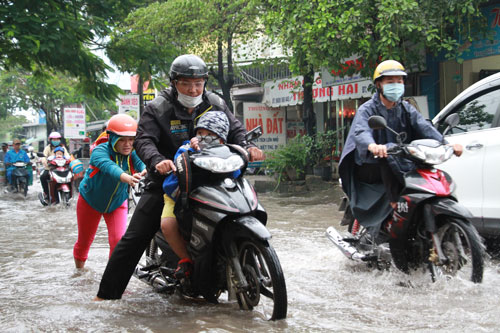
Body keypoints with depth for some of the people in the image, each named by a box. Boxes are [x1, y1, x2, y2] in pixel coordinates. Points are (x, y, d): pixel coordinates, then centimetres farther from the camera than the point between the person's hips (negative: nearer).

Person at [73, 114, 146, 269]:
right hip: (90, 202, -2)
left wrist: (146, 171, -67)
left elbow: (142, 163, -41)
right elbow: (109, 167, -51)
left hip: (117, 204, 2)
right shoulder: (100, 151, -31)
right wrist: (127, 178, -72)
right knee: (84, 241, 16)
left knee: (118, 241, -15)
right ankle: (79, 271, 42)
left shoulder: (133, 154, -20)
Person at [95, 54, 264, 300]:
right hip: (166, 181, -3)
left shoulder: (216, 105, 5)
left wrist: (247, 147, -17)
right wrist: (157, 160, -38)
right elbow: (144, 140, -17)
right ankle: (108, 292, -3)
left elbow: (235, 130, 7)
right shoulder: (157, 108, -7)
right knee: (134, 238, -9)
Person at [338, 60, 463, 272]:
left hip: (402, 165, 6)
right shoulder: (367, 109, -3)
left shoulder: (407, 109, 13)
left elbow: (425, 127, -5)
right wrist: (372, 146, -49)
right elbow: (360, 131, -25)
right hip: (372, 168, -5)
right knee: (390, 153, -34)